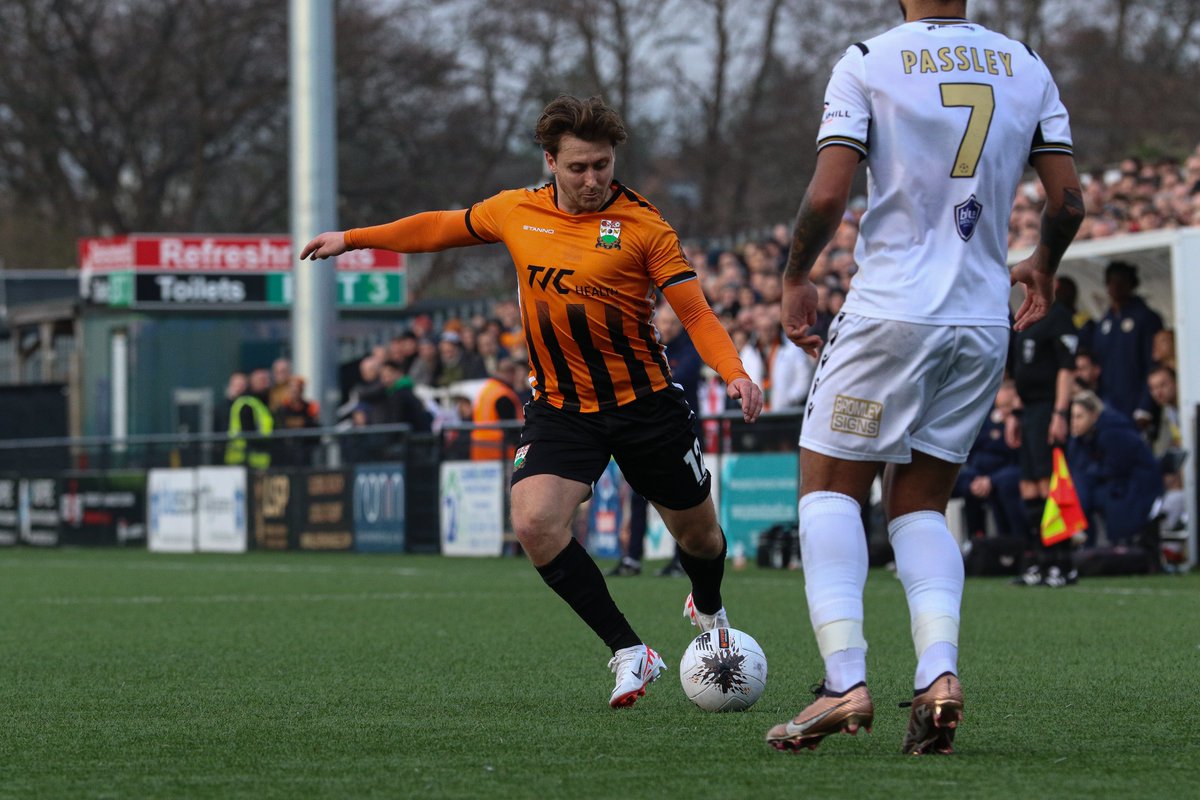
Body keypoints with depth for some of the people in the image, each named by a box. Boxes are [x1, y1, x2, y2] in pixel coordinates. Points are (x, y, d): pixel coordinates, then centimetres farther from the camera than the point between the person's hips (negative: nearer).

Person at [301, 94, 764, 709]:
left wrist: (733, 372, -30)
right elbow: (440, 228, 17)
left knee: (696, 531, 11)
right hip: (559, 405, 2)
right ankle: (630, 653, -10)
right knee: (534, 524, -22)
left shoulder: (643, 225, -11)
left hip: (645, 402, -2)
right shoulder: (517, 212, 0)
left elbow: (696, 314, -13)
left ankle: (709, 612, 50)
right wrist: (352, 238, 21)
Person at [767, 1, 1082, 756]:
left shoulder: (868, 63, -6)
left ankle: (845, 680, -9)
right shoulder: (1026, 68, 7)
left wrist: (796, 278, 5)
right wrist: (1043, 266, 28)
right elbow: (1068, 200, 8)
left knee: (830, 489, 8)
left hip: (891, 310, -4)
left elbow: (827, 197, -12)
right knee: (921, 506, 15)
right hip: (984, 321, 4)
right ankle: (939, 672, -7)